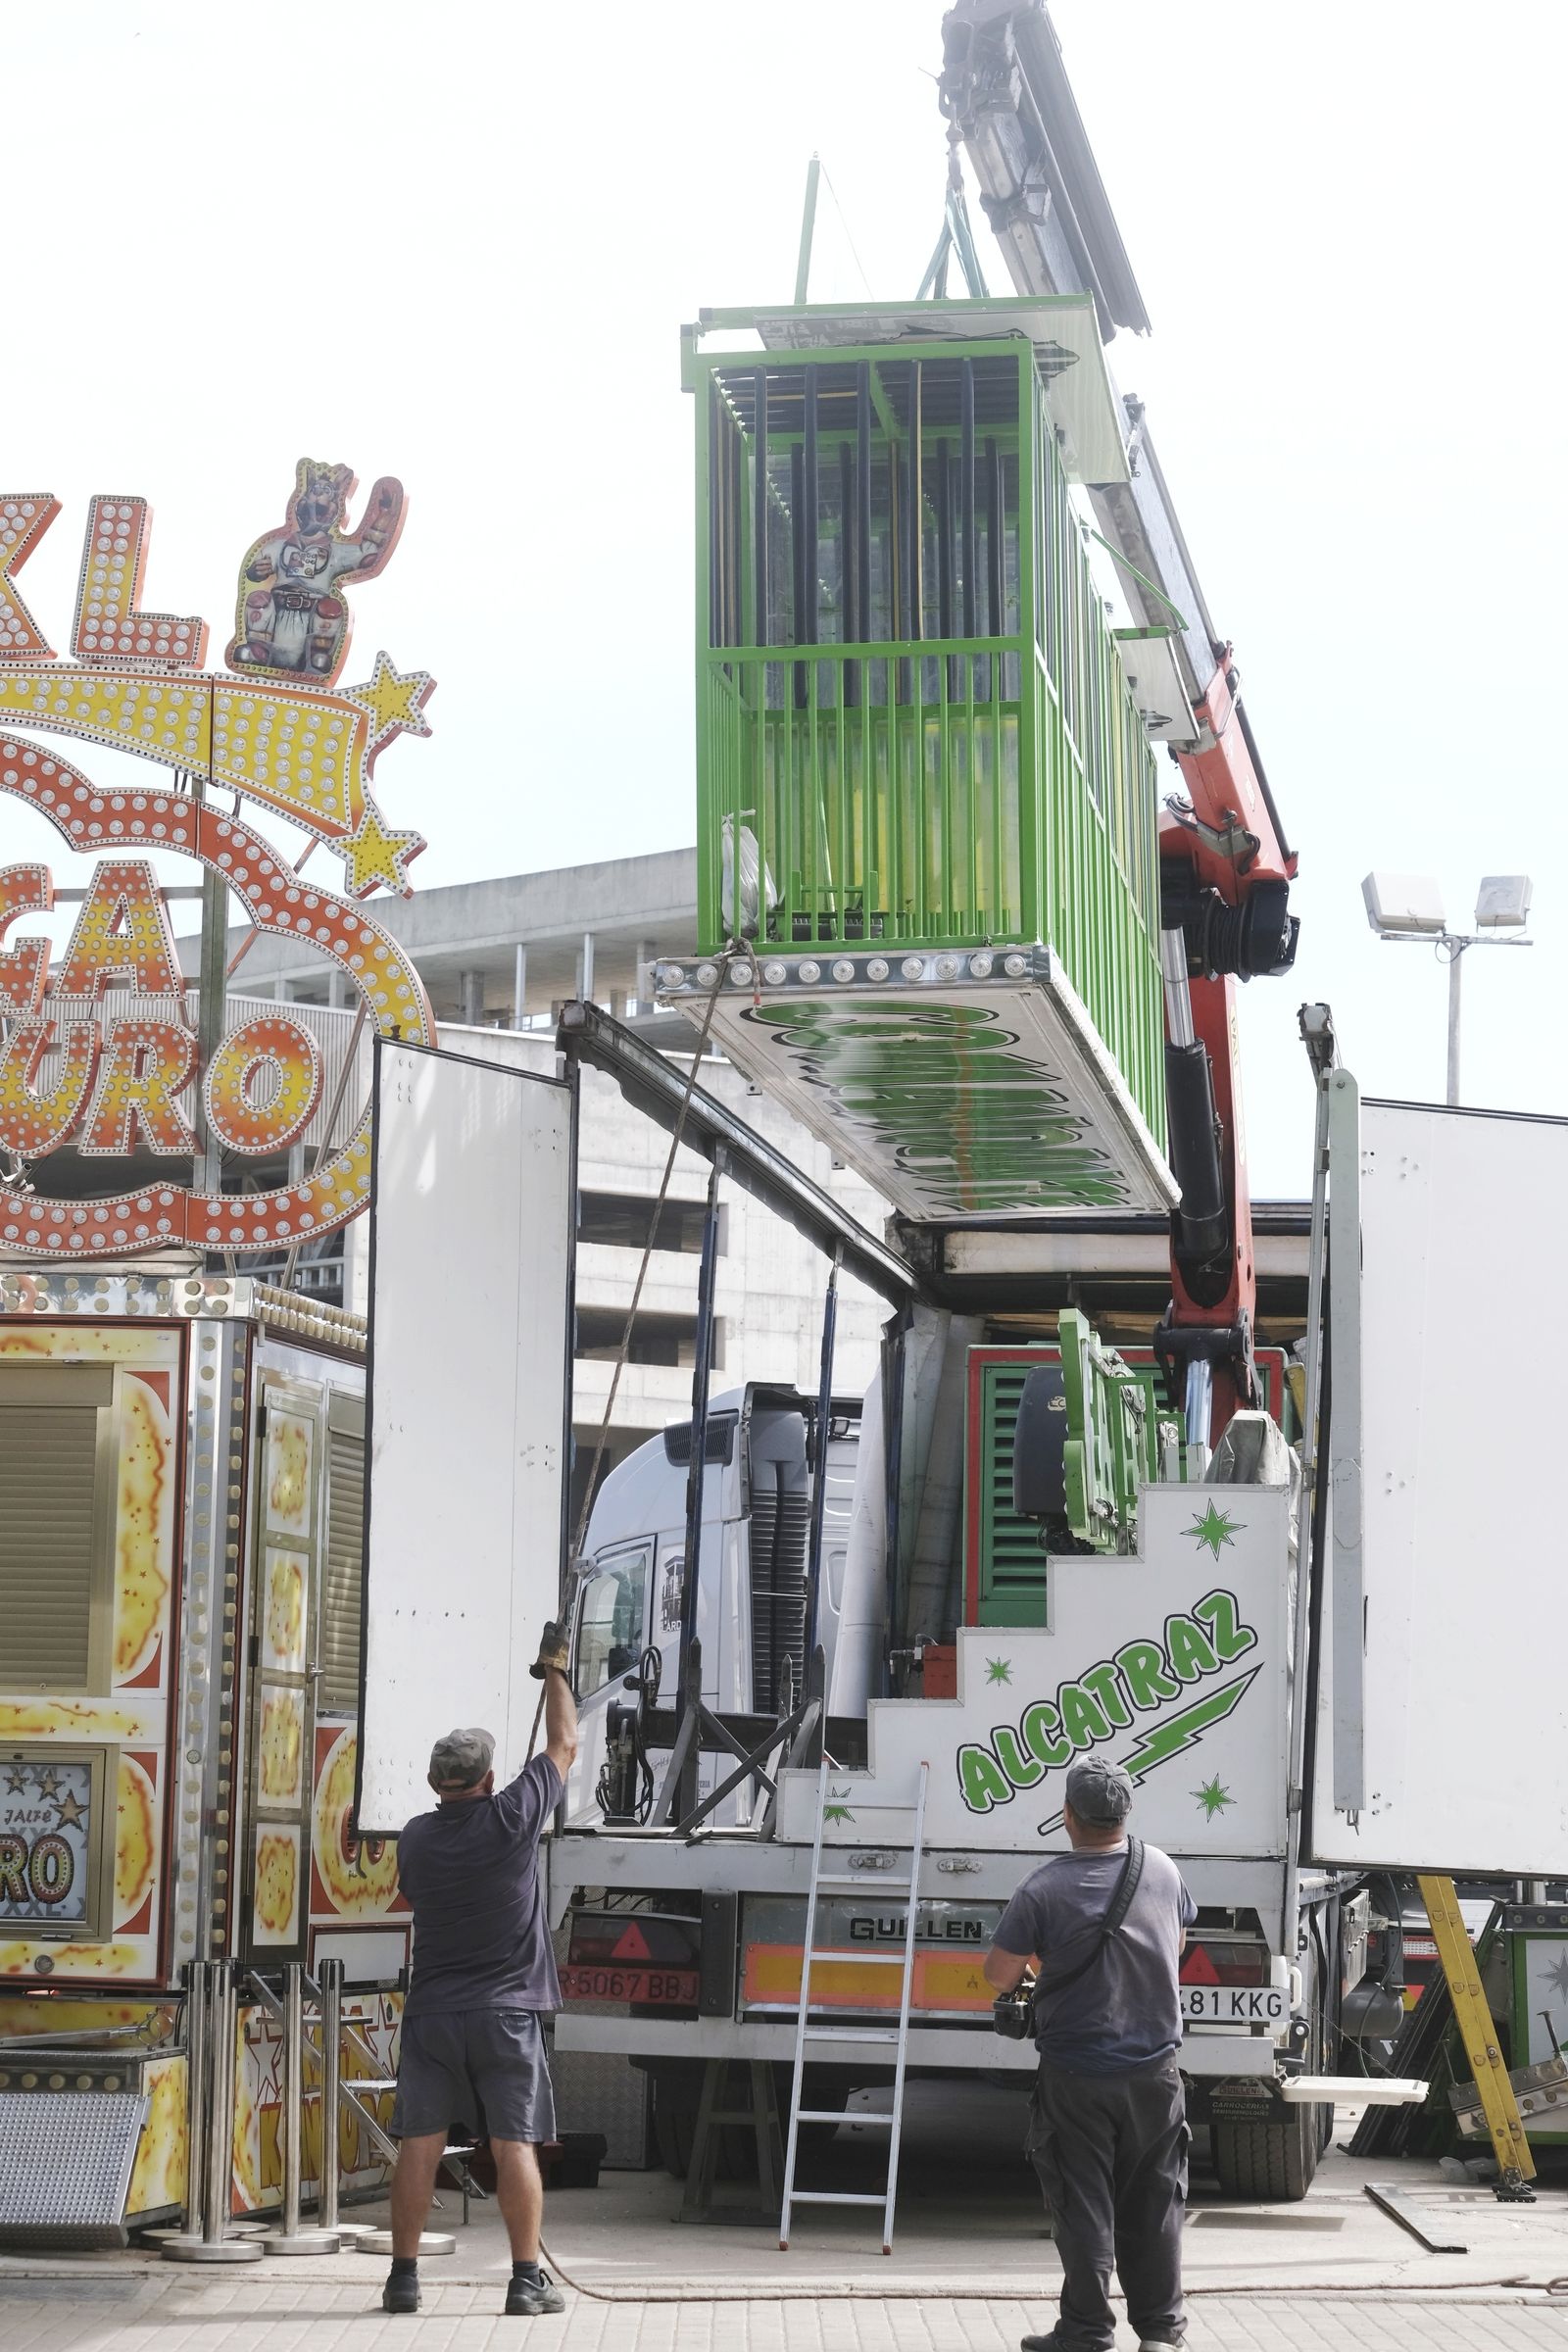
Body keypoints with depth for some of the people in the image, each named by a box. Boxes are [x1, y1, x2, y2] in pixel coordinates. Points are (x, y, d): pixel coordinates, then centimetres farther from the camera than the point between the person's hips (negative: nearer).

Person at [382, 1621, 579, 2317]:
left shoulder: (416, 1838, 2)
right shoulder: (512, 1819, -7)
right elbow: (564, 1744, 5)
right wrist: (554, 1672, 19)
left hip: (431, 2014, 3)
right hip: (505, 2013, -2)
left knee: (420, 2145, 4)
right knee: (515, 2146, 0)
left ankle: (404, 2277, 5)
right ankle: (527, 2280, 0)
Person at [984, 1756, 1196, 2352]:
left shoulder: (1045, 1889, -18)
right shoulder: (1161, 1869, -2)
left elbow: (999, 1974, -12)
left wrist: (1030, 1968, 11)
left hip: (1076, 2078, -4)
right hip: (1154, 2068, 4)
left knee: (1082, 2205, 5)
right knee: (1153, 2201, 14)